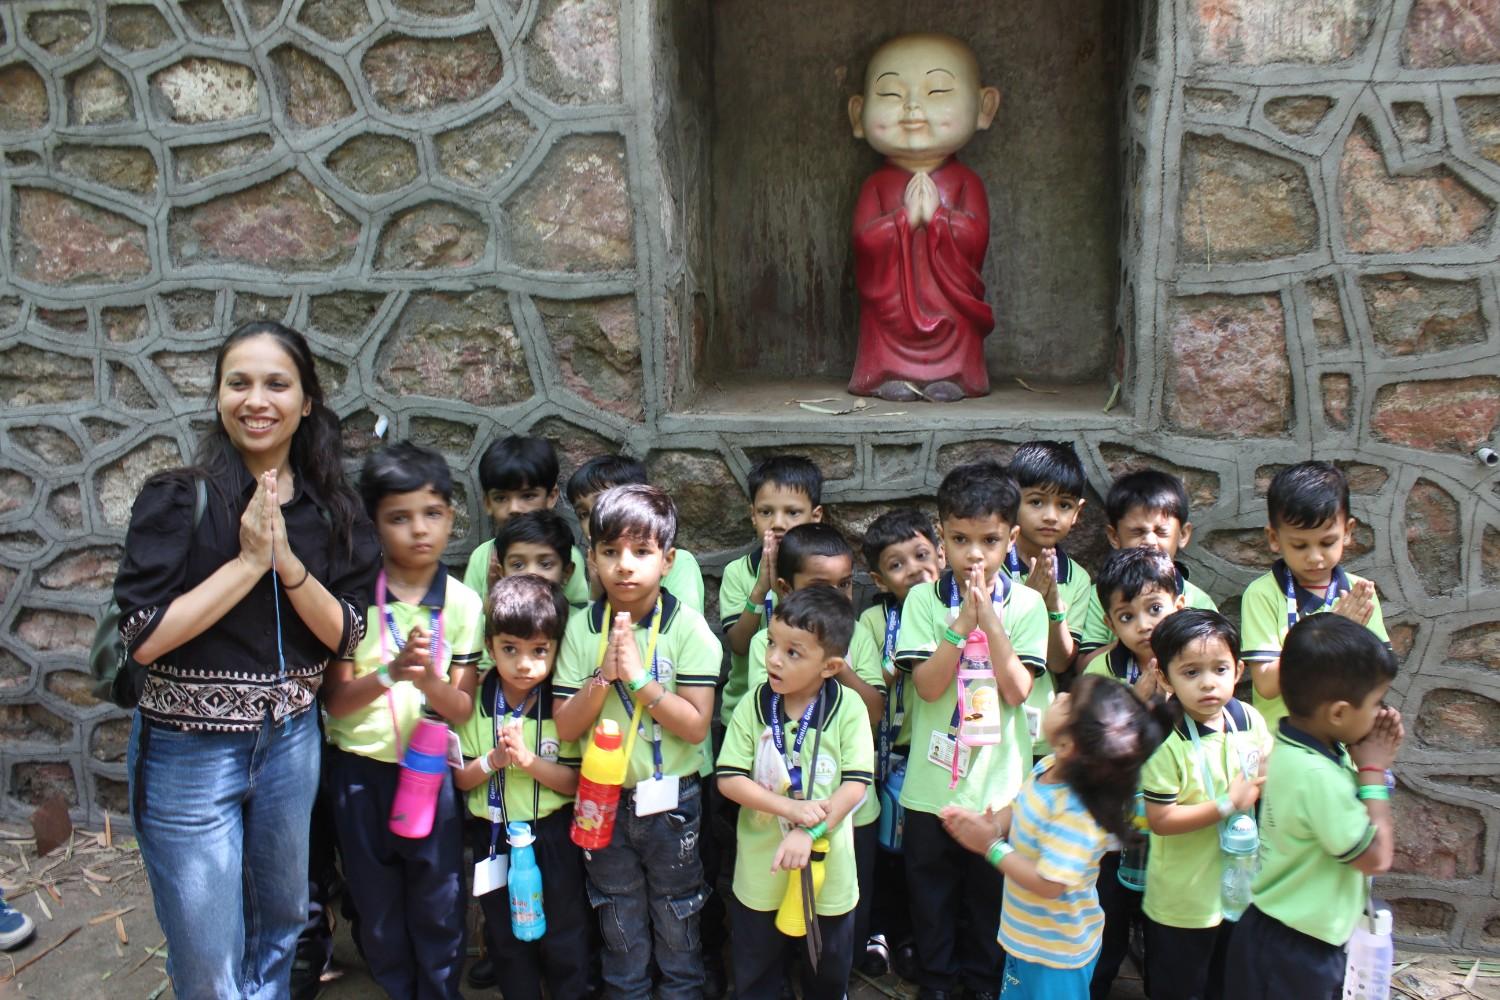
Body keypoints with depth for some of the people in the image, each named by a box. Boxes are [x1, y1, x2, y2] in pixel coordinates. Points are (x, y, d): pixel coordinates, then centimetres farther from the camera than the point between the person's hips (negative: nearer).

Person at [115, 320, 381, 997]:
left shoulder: (333, 511, -1)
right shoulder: (176, 499, -12)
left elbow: (343, 636, -5)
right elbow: (143, 637, -19)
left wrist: (287, 561, -20)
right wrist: (248, 561, -22)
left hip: (291, 744, 4)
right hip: (188, 755, -4)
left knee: (280, 928, 23)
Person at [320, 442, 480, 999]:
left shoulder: (464, 604, -6)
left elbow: (463, 708, -7)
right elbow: (335, 700, -10)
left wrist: (429, 680, -28)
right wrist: (390, 672, -28)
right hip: (362, 771, 0)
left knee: (438, 911, 9)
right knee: (379, 911, 15)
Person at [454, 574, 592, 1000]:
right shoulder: (473, 703, -8)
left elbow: (576, 782, -14)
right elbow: (460, 779, -4)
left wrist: (529, 760, -28)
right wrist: (494, 760, -23)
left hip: (554, 836, -2)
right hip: (494, 836, 2)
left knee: (565, 938, 13)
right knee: (507, 939, 19)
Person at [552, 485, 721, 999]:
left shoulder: (687, 627, -15)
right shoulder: (581, 628, -7)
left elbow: (696, 726, -19)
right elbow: (565, 726, -7)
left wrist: (637, 675, -27)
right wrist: (604, 676, -23)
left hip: (671, 800, -2)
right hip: (603, 798, 2)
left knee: (677, 928, 17)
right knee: (620, 932, 21)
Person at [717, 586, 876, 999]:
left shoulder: (849, 708, -14)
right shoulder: (753, 704, -10)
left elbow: (856, 783, -16)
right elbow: (729, 779, -12)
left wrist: (809, 833, -24)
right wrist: (791, 809, -23)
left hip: (827, 867, -1)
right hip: (761, 867, 1)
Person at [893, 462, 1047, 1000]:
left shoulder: (1026, 604, -7)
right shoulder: (923, 599, -8)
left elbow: (1017, 690, -15)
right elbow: (928, 685, -15)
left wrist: (990, 618, -22)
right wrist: (963, 622, -24)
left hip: (998, 781, 0)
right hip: (932, 780, 0)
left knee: (991, 890, 17)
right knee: (932, 890, 16)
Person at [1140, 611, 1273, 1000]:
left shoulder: (1251, 720, -6)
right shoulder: (1165, 740, -24)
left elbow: (1266, 786, 10)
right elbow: (1159, 819, -24)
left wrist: (1268, 778, -13)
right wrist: (1227, 805, -23)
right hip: (1183, 900, -5)